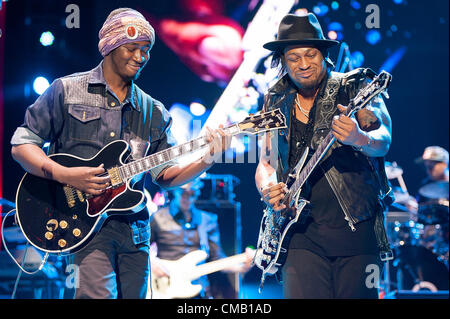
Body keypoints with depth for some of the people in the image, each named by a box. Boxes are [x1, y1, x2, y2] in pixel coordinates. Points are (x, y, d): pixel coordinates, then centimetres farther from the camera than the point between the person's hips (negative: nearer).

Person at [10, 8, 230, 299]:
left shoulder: (154, 112, 16)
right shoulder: (67, 90, 4)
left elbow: (165, 174, 11)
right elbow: (21, 144, 1)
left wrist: (206, 161, -8)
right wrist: (63, 174, -15)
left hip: (134, 228, 5)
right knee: (98, 294, -22)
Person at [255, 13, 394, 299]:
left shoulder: (355, 88, 2)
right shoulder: (277, 103, 13)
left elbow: (383, 141, -13)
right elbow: (265, 162, 19)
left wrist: (360, 139, -36)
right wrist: (268, 189, -5)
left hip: (358, 228, -2)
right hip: (303, 234, 2)